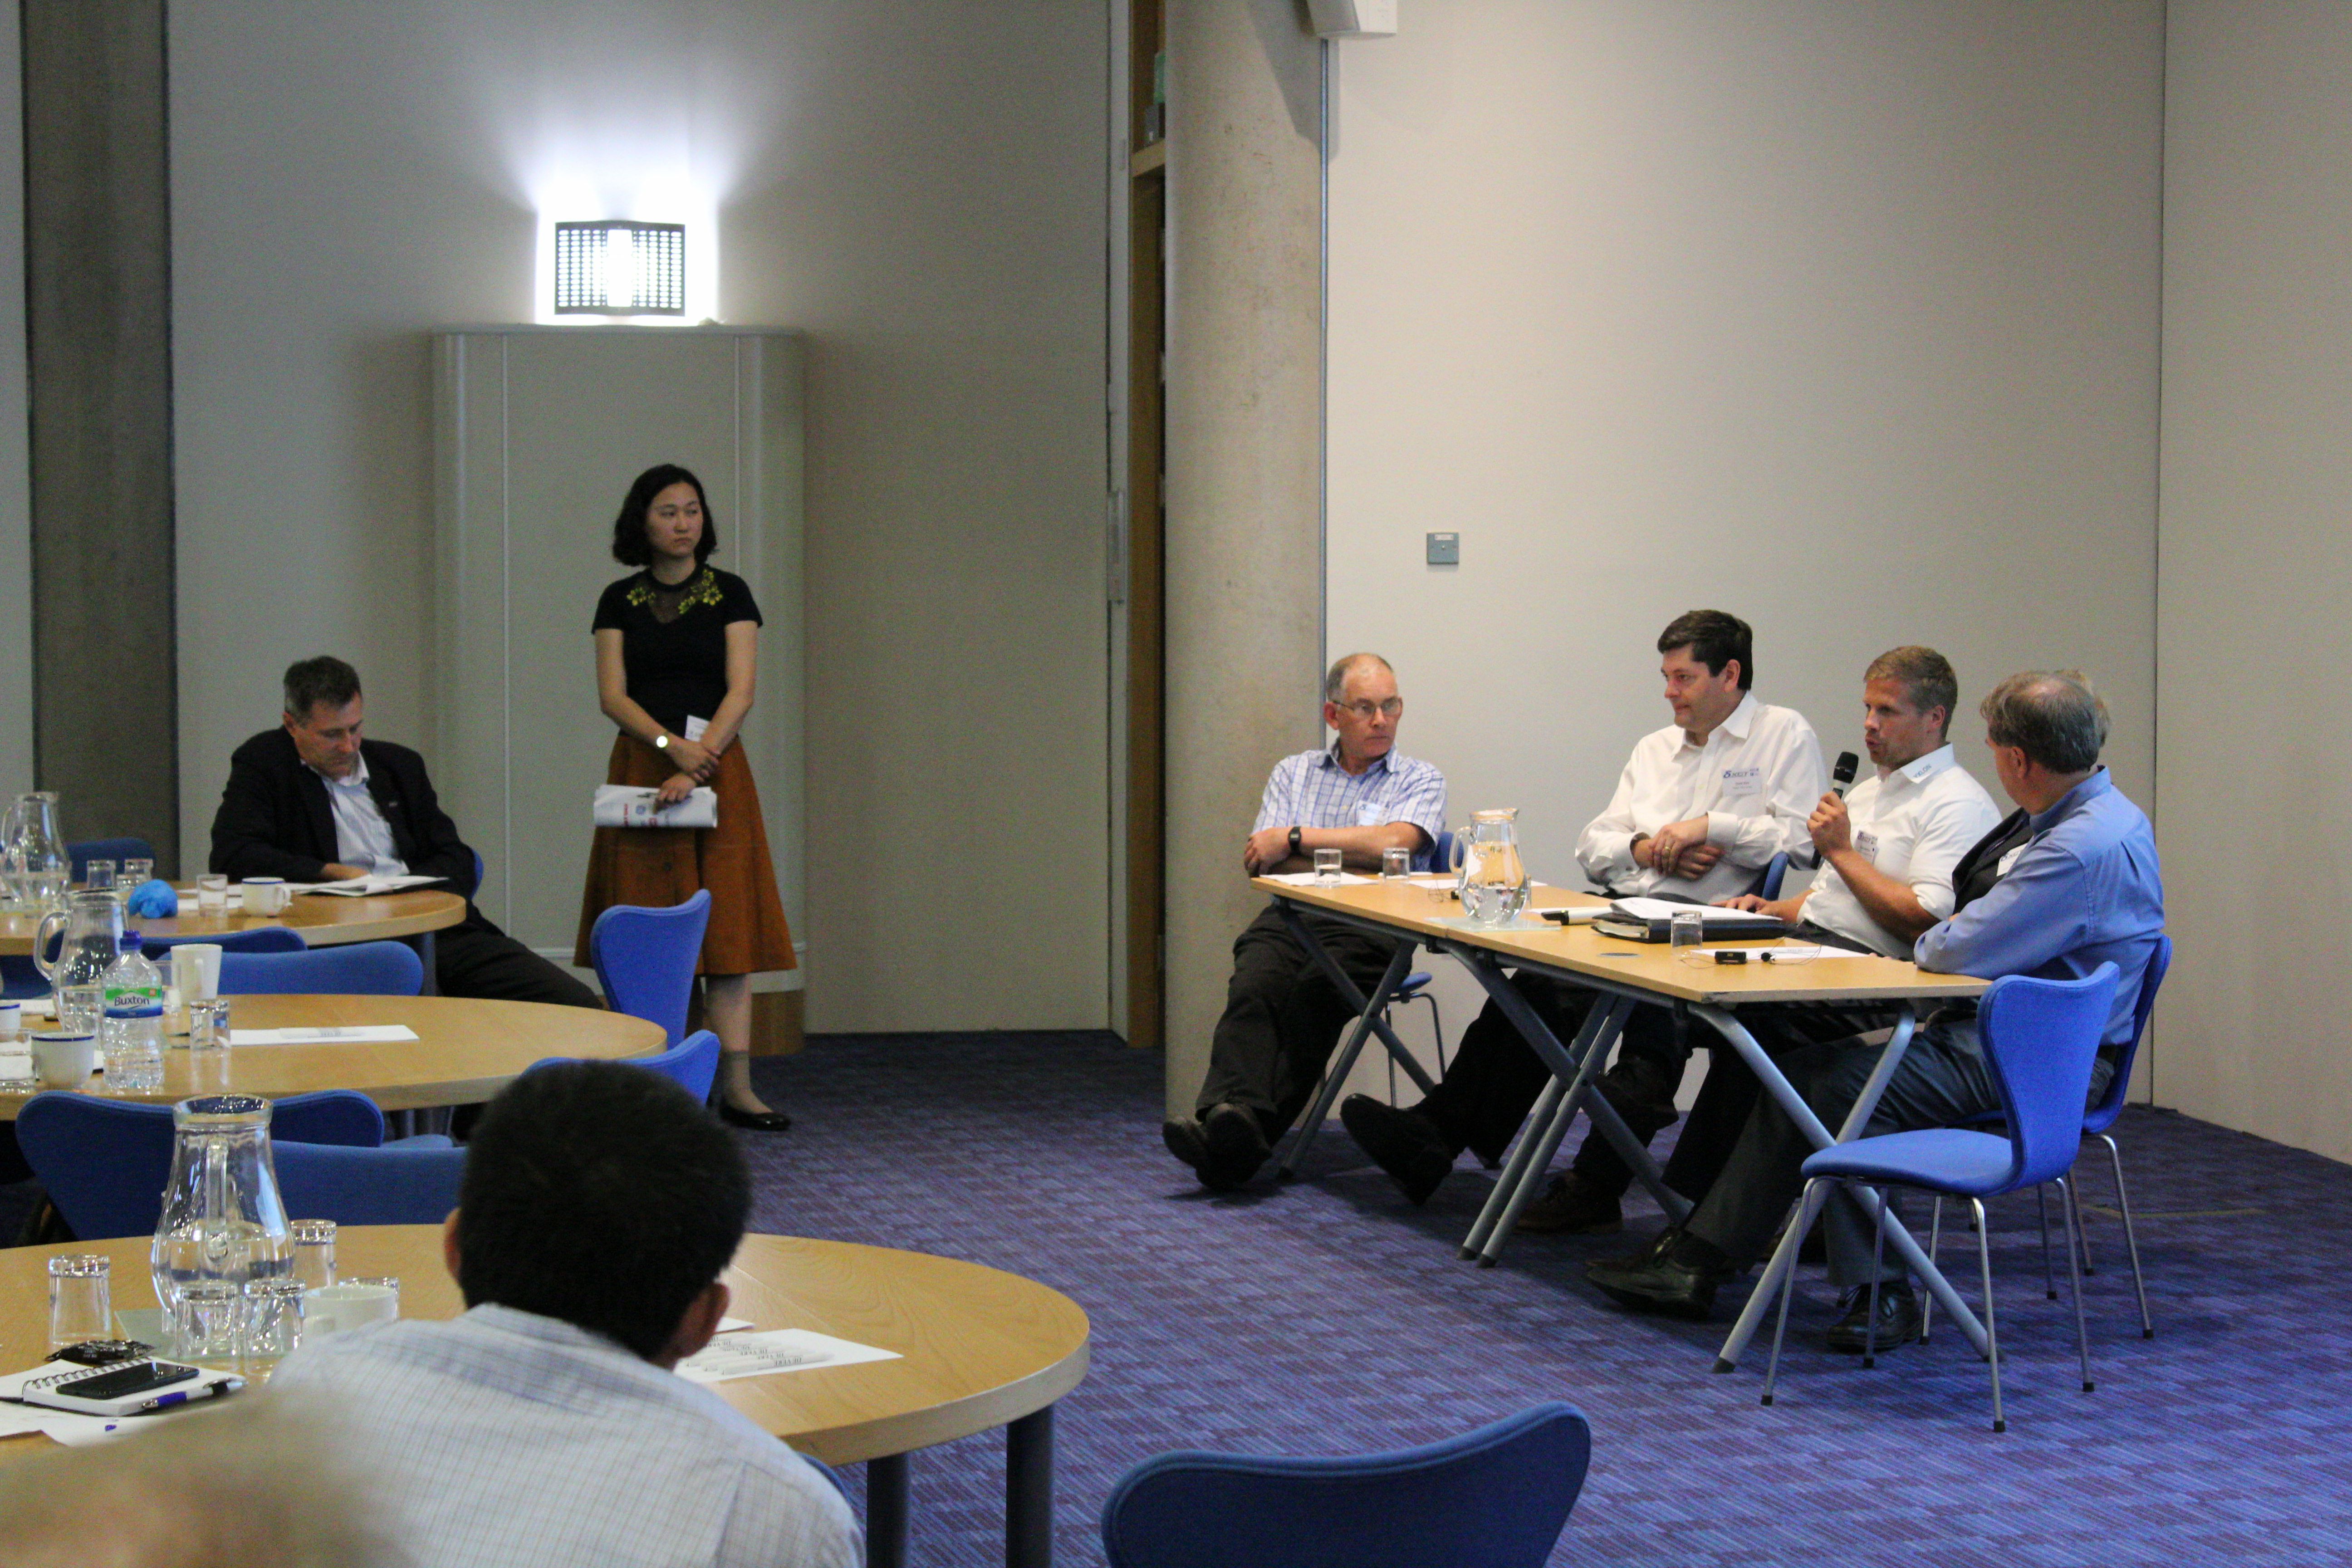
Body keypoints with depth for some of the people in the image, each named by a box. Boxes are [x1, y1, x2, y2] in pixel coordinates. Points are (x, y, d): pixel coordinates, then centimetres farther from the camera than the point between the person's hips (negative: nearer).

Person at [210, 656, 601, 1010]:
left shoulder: (399, 764, 23)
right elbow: (230, 856, -4)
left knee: (577, 1006, -17)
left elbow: (456, 860, 20)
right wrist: (334, 873, -9)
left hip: (441, 932, 5)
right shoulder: (262, 765, 10)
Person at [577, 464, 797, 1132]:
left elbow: (741, 691, -5)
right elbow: (612, 695, 0)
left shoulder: (730, 594, 4)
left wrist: (696, 766, -15)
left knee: (727, 923, -5)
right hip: (639, 768, 1)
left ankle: (736, 1087, -7)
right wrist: (672, 745, -16)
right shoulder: (619, 601, 7)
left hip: (717, 766, -1)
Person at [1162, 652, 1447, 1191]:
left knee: (1314, 989, -35)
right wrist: (1352, 858, 0)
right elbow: (1259, 862, 11)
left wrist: (1295, 838, -2)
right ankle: (1227, 1114, -54)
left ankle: (1249, 1131, -50)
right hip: (1288, 918, 3)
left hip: (1367, 930, -3)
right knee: (1253, 988, -31)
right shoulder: (1293, 773, 24)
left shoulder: (1421, 781, 15)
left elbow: (1393, 844, -6)